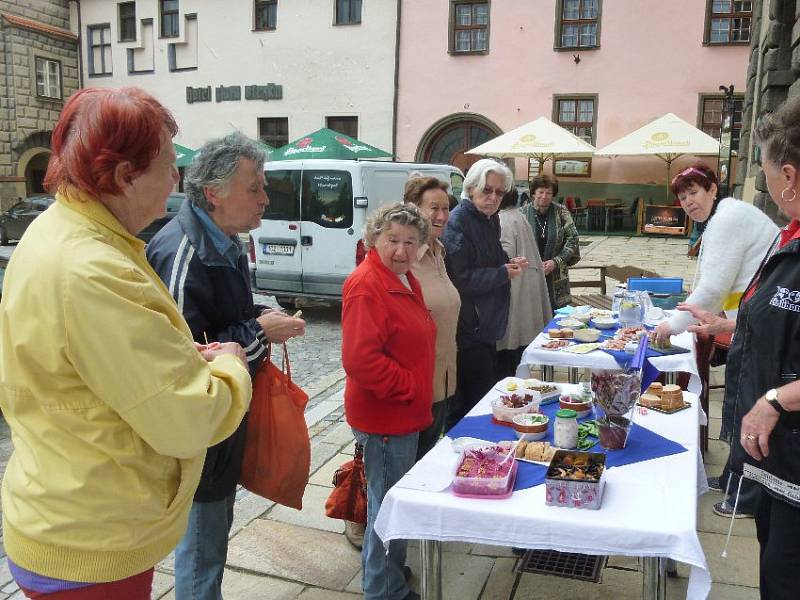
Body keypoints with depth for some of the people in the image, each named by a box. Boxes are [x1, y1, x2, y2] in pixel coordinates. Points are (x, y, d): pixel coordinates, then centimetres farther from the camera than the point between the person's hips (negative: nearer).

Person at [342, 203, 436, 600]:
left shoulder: (404, 278, 8)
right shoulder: (367, 286, -22)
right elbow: (360, 360, -29)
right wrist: (409, 387, -20)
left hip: (405, 414, 10)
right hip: (385, 418, -10)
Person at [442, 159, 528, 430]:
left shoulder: (491, 220, 11)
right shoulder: (458, 222, -17)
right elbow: (461, 279, -23)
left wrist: (509, 263, 4)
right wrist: (504, 273, -16)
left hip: (487, 325, 10)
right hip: (467, 328, -10)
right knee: (476, 396, -3)